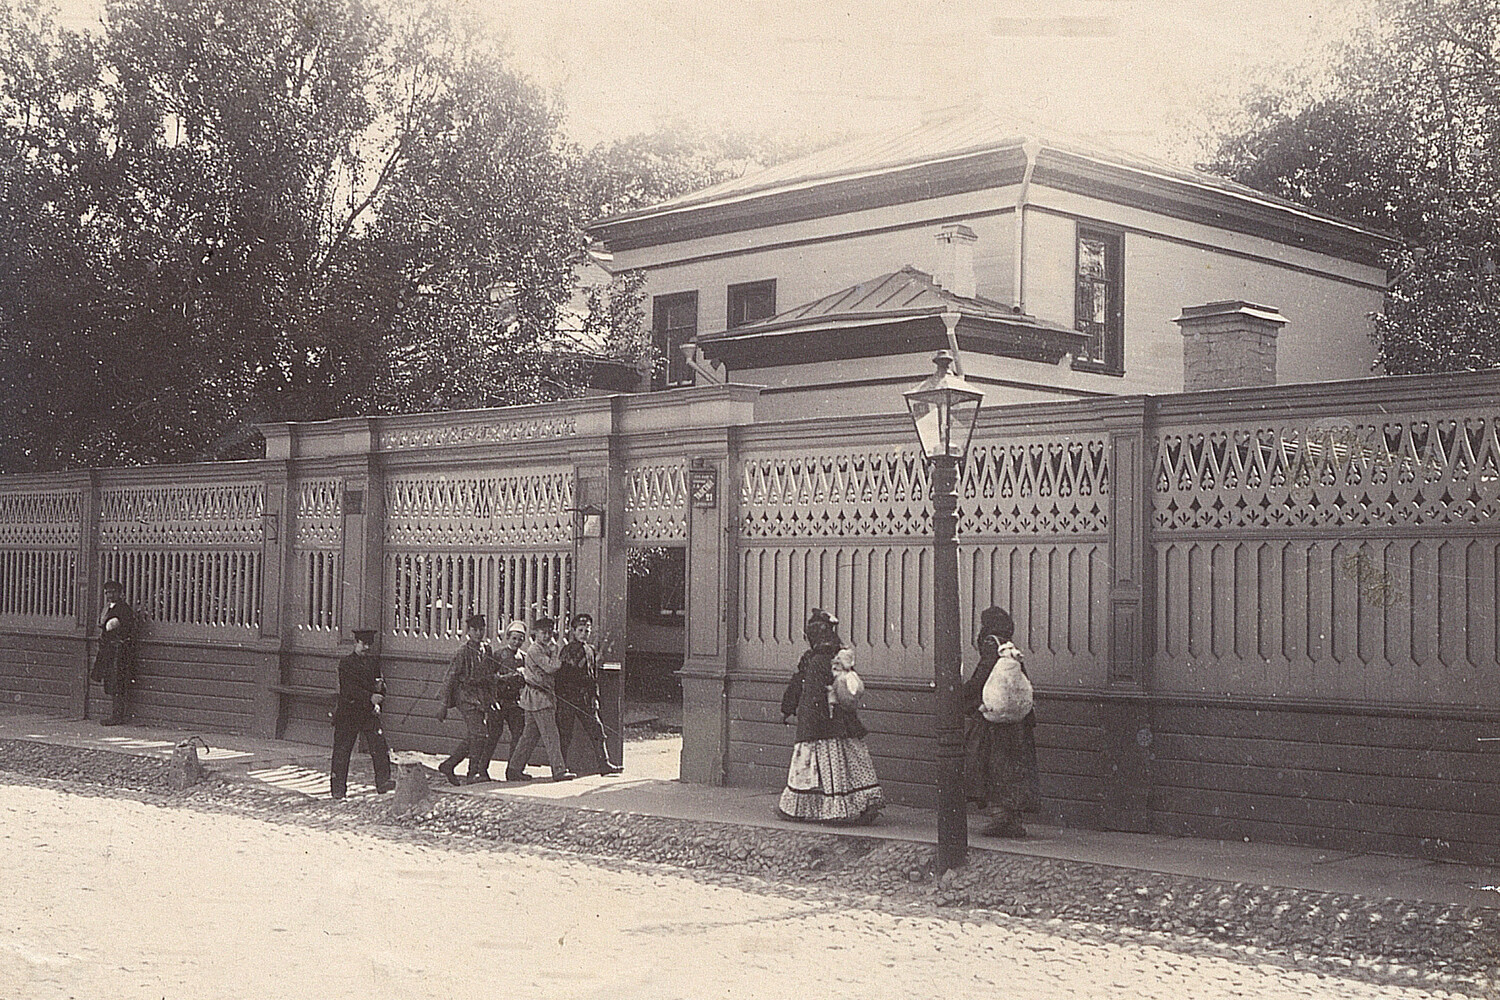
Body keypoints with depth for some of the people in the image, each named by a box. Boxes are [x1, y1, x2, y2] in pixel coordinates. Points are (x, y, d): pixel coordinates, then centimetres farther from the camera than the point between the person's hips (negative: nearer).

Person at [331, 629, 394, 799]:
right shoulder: (346, 663, -5)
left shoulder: (374, 663, 12)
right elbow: (349, 688, -17)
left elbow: (381, 687, 14)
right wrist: (370, 697, -27)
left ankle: (383, 781, -8)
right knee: (342, 750, 1)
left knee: (379, 746, -10)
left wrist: (378, 702, -8)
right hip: (348, 713, -4)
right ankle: (338, 788, 10)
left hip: (369, 713, 4)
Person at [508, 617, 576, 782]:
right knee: (551, 736, -10)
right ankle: (559, 770, -10)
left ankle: (514, 770, 16)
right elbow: (551, 667, -20)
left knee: (529, 735, 12)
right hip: (538, 696, -10)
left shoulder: (544, 649, 18)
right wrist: (554, 651, -7)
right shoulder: (534, 649, -13)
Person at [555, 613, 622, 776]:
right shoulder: (565, 650, -2)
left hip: (586, 697, 5)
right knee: (565, 732, -2)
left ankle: (605, 765, -1)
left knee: (596, 729, -1)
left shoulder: (592, 651, 15)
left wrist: (594, 697, 13)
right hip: (567, 696, -5)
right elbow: (559, 675, -5)